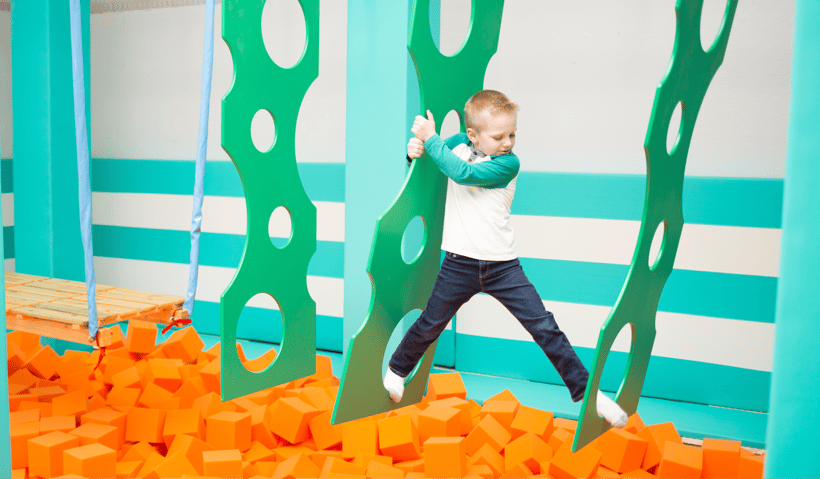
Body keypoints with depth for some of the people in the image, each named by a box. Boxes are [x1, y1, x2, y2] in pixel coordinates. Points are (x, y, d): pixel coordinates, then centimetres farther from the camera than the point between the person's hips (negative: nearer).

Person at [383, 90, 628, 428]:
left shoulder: (508, 163, -10)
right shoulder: (457, 144, 2)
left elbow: (463, 173, -24)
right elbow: (418, 161, 19)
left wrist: (431, 138, -16)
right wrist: (416, 147, -5)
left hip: (502, 265, -2)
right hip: (460, 263, 2)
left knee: (544, 328, -3)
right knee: (429, 325, 13)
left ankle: (585, 391, 10)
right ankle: (396, 370, 39)